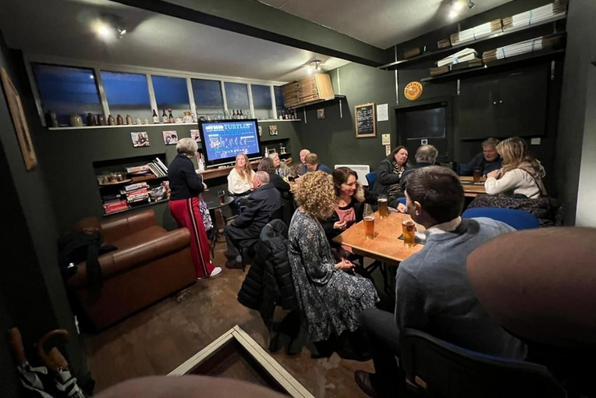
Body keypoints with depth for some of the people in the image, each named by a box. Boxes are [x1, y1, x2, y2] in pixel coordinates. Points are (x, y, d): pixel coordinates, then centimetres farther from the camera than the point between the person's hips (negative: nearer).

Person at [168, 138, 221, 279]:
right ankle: (204, 270, 5)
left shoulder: (174, 163, 15)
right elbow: (194, 184, -22)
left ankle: (193, 264, 32)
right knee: (198, 236, -3)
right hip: (186, 203, -10)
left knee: (188, 235, 19)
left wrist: (197, 178, 11)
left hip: (176, 203, 10)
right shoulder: (186, 163, -15)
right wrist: (202, 186, -2)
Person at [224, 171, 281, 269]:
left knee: (228, 229, 8)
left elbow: (245, 217, -17)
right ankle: (235, 251, 36)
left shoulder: (255, 196, -27)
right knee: (236, 223, 25)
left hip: (258, 230, -9)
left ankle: (237, 258, 18)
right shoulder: (275, 191, 0)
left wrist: (233, 223, 2)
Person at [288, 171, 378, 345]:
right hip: (314, 281, -9)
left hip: (311, 271, 9)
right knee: (364, 289, 1)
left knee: (359, 279, 13)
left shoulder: (301, 212, -4)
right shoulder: (308, 228, -34)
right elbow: (315, 270, -23)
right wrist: (338, 266, -8)